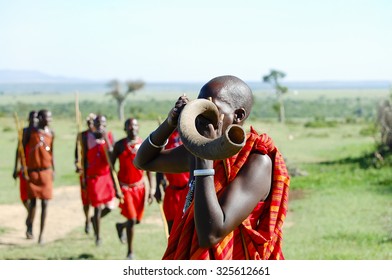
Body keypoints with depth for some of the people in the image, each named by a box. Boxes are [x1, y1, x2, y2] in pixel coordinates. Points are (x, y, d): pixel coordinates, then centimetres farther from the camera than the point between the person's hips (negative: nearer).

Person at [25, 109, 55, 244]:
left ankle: (41, 234, 10)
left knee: (44, 203, 2)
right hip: (32, 171, -2)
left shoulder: (51, 133, 4)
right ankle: (29, 224, 20)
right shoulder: (31, 132, -4)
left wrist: (53, 170, 9)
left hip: (46, 171, 2)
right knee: (33, 202, -7)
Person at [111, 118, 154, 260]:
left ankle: (121, 226, 44)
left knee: (137, 219, 9)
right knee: (132, 219, -11)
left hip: (139, 186, 3)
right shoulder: (119, 145, -5)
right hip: (124, 186, -3)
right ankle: (130, 252, 4)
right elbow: (111, 165, -2)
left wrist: (151, 188, 2)